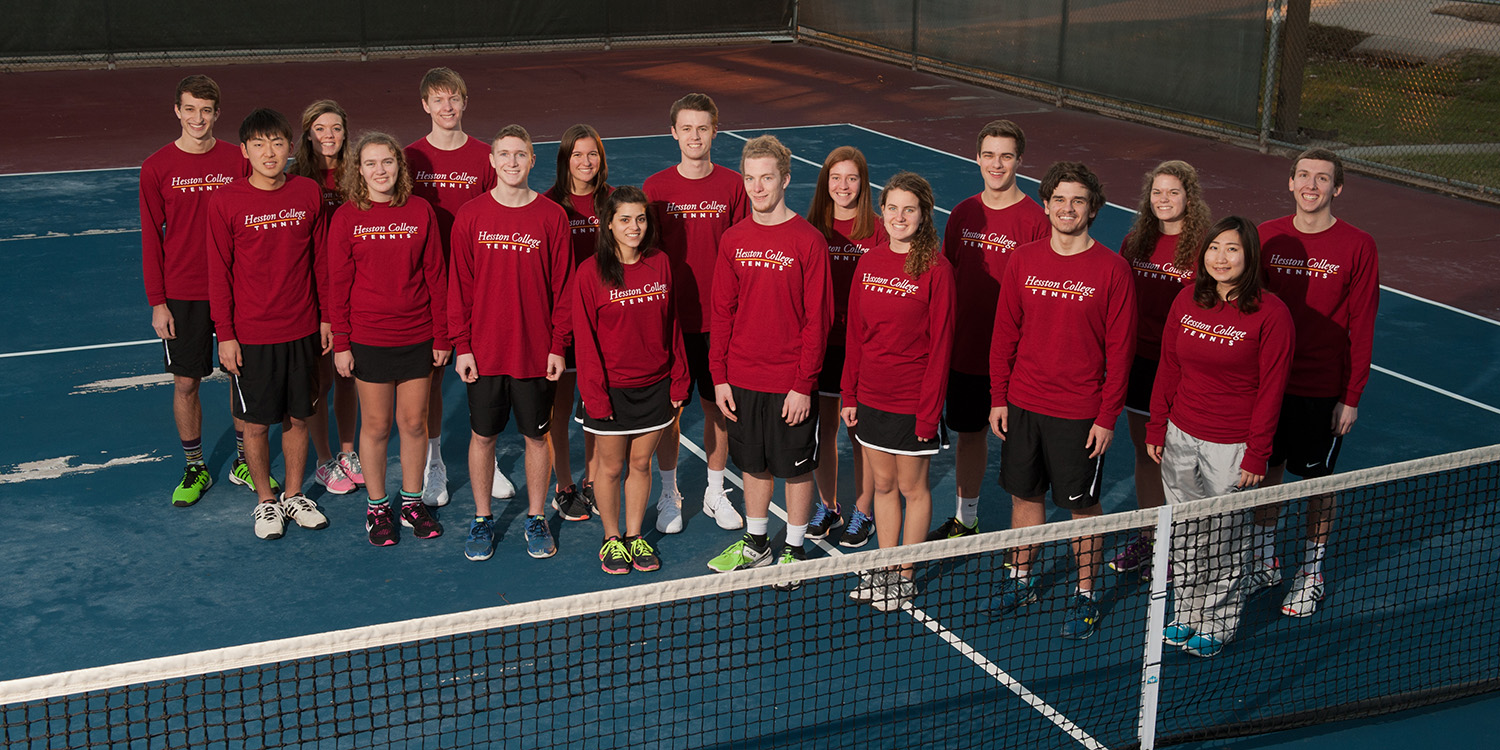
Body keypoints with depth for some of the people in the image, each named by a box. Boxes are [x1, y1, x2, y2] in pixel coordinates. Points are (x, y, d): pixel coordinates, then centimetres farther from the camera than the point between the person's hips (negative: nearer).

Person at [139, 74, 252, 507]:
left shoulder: (238, 160, -2)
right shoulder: (157, 168, -3)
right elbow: (151, 239, 0)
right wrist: (156, 302, -4)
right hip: (181, 296, -1)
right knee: (185, 383, 6)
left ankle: (244, 461, 26)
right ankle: (194, 469, 21)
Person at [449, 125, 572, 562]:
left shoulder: (552, 217, -4)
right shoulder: (471, 216, -2)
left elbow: (562, 286, -1)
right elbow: (459, 285, 0)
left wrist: (558, 346, -4)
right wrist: (462, 346, -3)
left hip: (536, 352, 0)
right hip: (484, 351, 0)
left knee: (537, 435, 10)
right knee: (482, 435, 10)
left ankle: (536, 518, 26)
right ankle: (482, 521, 25)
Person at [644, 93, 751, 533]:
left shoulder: (733, 186, -1)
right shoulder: (655, 188, -3)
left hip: (719, 318, 1)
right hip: (669, 316, -1)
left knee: (719, 406, 10)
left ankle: (716, 493, 26)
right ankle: (668, 495, 23)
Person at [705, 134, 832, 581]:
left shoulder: (808, 241, -11)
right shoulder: (733, 240, 2)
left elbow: (818, 318, -11)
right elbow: (722, 312, 7)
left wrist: (804, 385, -14)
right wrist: (719, 377, 2)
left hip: (791, 384, -4)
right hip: (741, 379, 4)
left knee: (796, 468, 8)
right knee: (754, 465, 17)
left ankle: (795, 552, 23)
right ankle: (756, 544, 32)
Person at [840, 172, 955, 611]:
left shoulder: (936, 269, -12)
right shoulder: (869, 263, 4)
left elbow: (940, 343, -12)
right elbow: (855, 333, 9)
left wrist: (930, 409, -14)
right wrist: (850, 393, 7)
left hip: (913, 401, -5)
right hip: (871, 397, 5)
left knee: (912, 487, 9)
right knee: (883, 484, 15)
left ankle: (905, 576, 21)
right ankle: (884, 569, 28)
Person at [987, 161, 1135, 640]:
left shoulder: (1112, 269, -9)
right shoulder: (1023, 260, 1)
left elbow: (1120, 348, -8)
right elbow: (1005, 333, 8)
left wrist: (1108, 417, -10)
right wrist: (998, 397, 5)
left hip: (1081, 414, -3)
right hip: (1022, 404, 4)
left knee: (1082, 505, 7)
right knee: (1024, 495, 15)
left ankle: (1085, 596, 21)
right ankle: (1020, 580, 32)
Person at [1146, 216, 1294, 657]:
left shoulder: (1270, 313, -12)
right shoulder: (1187, 301, 2)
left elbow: (1271, 389, -10)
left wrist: (1256, 453, -11)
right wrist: (1156, 427, 8)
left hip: (1232, 447, -4)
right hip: (1180, 438, 4)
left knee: (1223, 538, 7)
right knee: (1185, 534, 13)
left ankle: (1218, 624, 25)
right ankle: (1186, 615, 30)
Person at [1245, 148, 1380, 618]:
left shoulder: (1358, 248, -9)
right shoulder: (1266, 237, -1)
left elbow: (1361, 328, -7)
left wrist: (1352, 397, -9)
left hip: (1324, 391, -3)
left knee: (1319, 481, 9)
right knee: (1266, 471, 13)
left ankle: (1312, 573, 24)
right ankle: (1264, 562, 31)